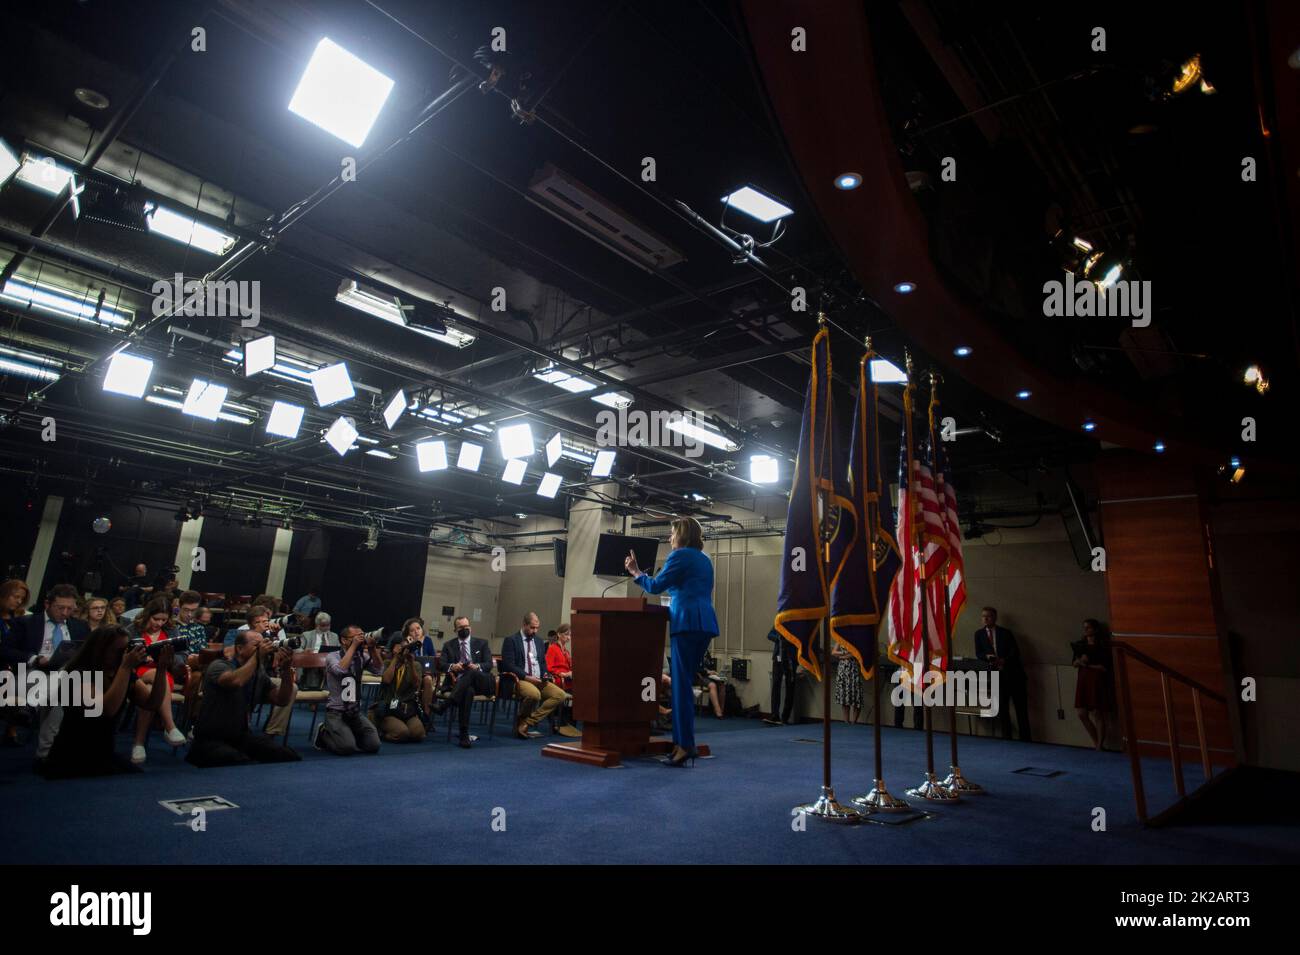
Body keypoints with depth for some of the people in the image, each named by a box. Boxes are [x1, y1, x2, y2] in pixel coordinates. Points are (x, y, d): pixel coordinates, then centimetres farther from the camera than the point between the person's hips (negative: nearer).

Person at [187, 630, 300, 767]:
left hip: (242, 736, 6)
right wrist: (257, 655, -28)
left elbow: (282, 701, -2)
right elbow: (235, 681, -37)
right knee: (243, 765, -34)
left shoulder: (260, 674, 6)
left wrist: (286, 670, -14)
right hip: (211, 739, -6)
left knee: (291, 758, -12)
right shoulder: (219, 666, -13)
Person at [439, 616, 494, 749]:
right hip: (457, 681, 0)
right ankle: (464, 734, -37)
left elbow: (489, 664, 8)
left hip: (479, 682, 0)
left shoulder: (481, 643, 18)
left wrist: (478, 667, -15)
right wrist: (452, 666, -15)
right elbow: (441, 665, 8)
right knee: (468, 691, -37)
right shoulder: (448, 645, 20)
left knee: (472, 672, -37)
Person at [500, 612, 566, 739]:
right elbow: (508, 665, -10)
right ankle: (520, 721, -8)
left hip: (539, 680, 7)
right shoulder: (511, 640, -1)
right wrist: (527, 677, -18)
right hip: (520, 680, -7)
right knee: (534, 694, -38)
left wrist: (546, 675, 1)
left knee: (560, 695, -19)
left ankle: (527, 723, -16)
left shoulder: (539, 640, 18)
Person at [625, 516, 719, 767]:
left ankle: (685, 746, -10)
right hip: (706, 622, 8)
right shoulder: (704, 560, 22)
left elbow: (655, 586, -4)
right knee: (683, 681, 11)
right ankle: (681, 740, 11)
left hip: (688, 623, -8)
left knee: (681, 684, -8)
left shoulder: (680, 556, -3)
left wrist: (635, 572, 12)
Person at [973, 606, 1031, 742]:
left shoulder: (1005, 632, 2)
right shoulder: (979, 634, 9)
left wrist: (1004, 660, -22)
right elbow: (978, 654, 6)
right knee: (1001, 706, 4)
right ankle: (1006, 736, 13)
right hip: (996, 674, 2)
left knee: (1021, 706, 2)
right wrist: (987, 656, -16)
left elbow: (1015, 650, -6)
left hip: (1013, 672, -2)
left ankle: (1026, 738, 10)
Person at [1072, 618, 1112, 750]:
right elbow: (1074, 663, 11)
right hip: (1083, 680, 6)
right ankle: (1095, 740, 20)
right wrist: (1079, 661, -9)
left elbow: (1104, 667, -12)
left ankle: (1100, 745, 9)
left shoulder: (1102, 645, -6)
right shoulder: (1080, 645, 11)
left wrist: (1087, 664, -10)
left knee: (1099, 714, -1)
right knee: (1081, 713, 2)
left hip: (1098, 680, -6)